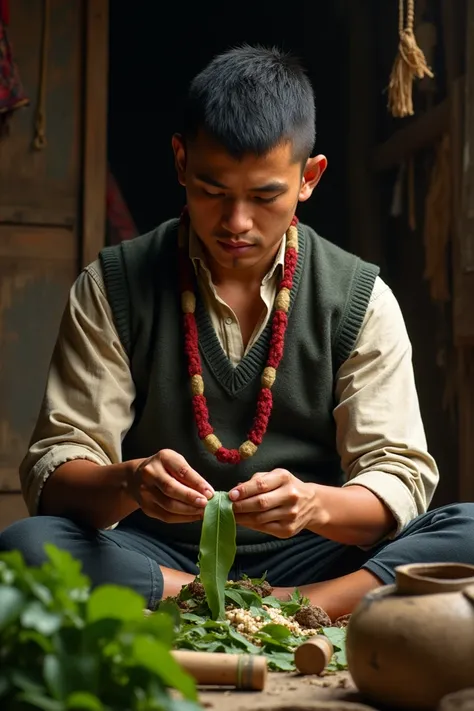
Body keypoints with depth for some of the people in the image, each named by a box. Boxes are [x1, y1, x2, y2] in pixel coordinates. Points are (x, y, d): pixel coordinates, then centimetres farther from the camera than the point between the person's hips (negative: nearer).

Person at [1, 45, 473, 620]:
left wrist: (315, 503, -27)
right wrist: (128, 483, -29)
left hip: (304, 558, 0)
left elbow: (400, 477, -4)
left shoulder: (360, 298, 1)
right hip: (158, 559, 0)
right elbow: (53, 475, -5)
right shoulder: (111, 288, -1)